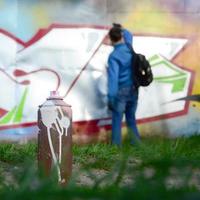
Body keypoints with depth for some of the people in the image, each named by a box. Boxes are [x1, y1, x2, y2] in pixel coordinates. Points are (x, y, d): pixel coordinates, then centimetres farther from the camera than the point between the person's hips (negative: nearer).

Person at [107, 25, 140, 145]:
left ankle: (116, 146, 2)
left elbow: (113, 77, -24)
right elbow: (128, 35, 26)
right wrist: (121, 29, 44)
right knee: (131, 119, 16)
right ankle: (136, 143, 18)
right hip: (133, 90, 6)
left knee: (117, 120, 1)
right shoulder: (129, 48, 1)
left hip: (121, 91, -6)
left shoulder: (114, 56, -16)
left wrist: (111, 97, -26)